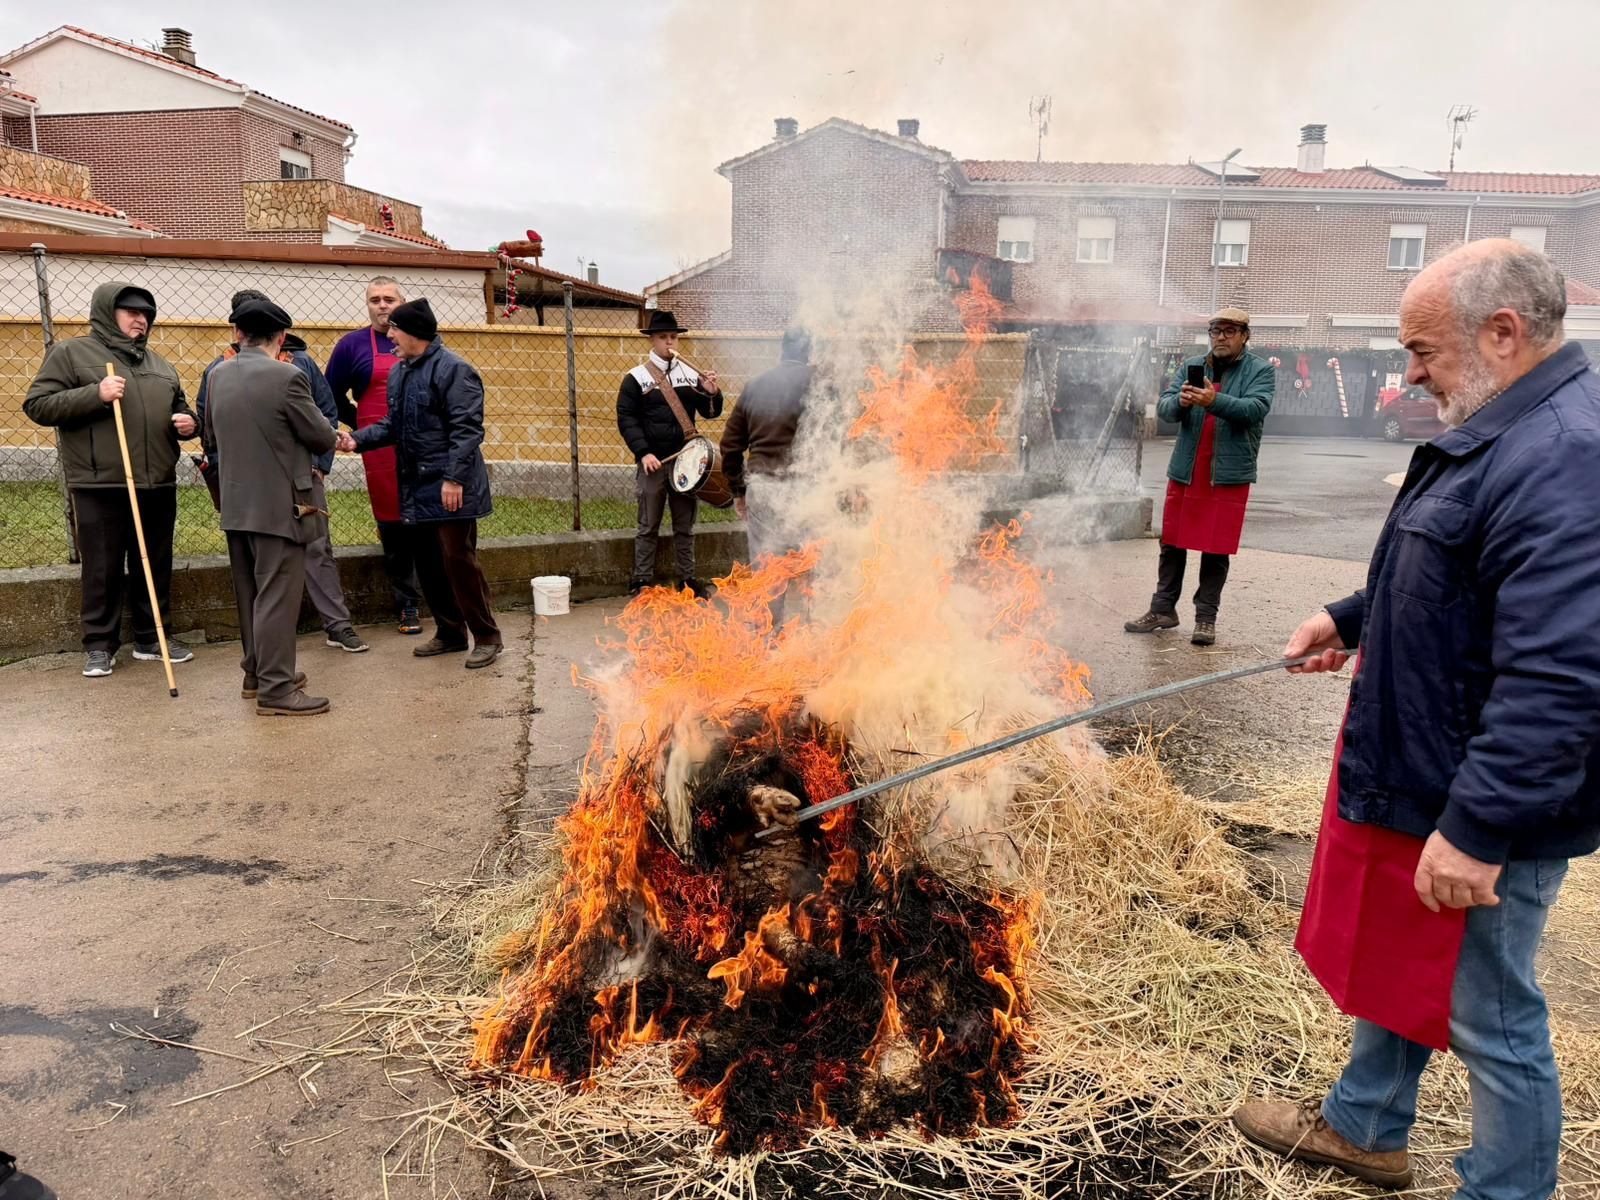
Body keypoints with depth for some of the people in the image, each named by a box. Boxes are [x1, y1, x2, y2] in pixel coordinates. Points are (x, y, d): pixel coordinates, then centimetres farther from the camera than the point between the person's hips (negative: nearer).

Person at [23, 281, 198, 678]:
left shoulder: (160, 364, 18)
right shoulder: (70, 353, 1)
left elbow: (180, 408, 27)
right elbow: (37, 405, -4)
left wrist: (189, 422, 2)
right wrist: (94, 395, -17)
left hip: (158, 486, 5)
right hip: (100, 487, -5)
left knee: (155, 567, 11)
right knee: (103, 571, 2)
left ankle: (152, 638, 22)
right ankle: (99, 644, 13)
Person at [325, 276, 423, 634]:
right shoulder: (353, 345, 5)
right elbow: (333, 397, 11)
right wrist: (367, 428, 6)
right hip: (382, 454, -1)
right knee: (394, 530, 3)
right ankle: (408, 604, 12)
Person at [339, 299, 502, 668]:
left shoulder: (452, 369, -12)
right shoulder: (399, 372, 16)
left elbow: (467, 429, -18)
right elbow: (393, 425, 21)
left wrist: (454, 478, -23)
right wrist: (358, 439, 5)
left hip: (449, 489, -9)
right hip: (415, 490, 9)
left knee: (458, 561, -5)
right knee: (427, 564, 12)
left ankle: (486, 637, 7)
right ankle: (450, 633, 25)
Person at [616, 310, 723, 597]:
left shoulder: (691, 375, 9)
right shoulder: (636, 377, -1)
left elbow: (710, 413, 12)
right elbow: (626, 419, -5)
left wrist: (712, 393, -10)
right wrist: (643, 453, -15)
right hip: (653, 463, -3)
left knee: (685, 526, 10)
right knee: (648, 527, 3)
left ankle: (687, 578, 20)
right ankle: (641, 582, 10)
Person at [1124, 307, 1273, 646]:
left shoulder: (1260, 370, 1)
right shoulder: (1191, 366, 9)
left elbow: (1257, 408, -16)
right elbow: (1163, 407, -1)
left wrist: (1215, 401, -31)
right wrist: (1180, 401, -24)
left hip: (1229, 475, -3)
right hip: (1185, 471, 3)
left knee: (1216, 549, 3)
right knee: (1172, 543, 8)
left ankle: (1206, 618, 13)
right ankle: (1163, 609, 19)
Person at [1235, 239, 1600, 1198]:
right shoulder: (1506, 432, 10)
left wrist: (1480, 827, -30)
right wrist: (1350, 619, 18)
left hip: (1482, 810, -11)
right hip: (1416, 772, 11)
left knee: (1492, 1020, 9)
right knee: (1396, 961, 25)